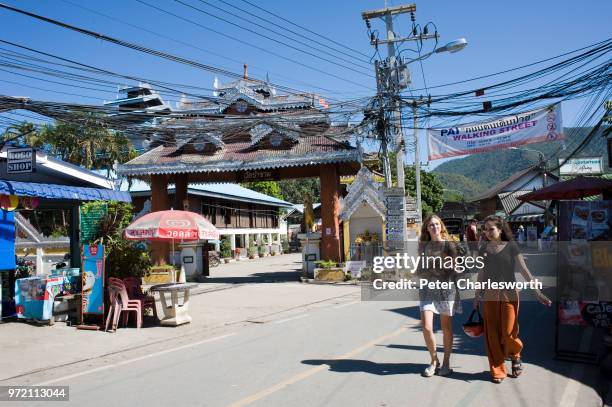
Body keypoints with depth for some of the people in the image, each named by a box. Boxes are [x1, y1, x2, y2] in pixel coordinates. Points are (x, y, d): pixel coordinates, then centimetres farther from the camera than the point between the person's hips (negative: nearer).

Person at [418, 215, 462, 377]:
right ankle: (434, 361, 13)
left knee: (446, 327, 7)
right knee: (426, 327, -8)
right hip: (427, 289, 2)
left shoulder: (448, 244, -1)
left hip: (446, 287, -2)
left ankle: (446, 362, 23)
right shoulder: (423, 246, 9)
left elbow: (454, 268, -4)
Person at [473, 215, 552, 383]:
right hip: (490, 295, 3)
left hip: (509, 294, -3)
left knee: (508, 334, -4)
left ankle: (515, 356, 29)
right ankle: (497, 370, 16)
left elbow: (524, 270, -7)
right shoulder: (484, 249, 6)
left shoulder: (511, 247, -4)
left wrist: (537, 291, -14)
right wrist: (477, 296, 16)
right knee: (492, 335, 3)